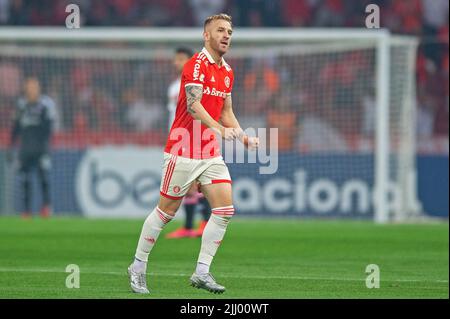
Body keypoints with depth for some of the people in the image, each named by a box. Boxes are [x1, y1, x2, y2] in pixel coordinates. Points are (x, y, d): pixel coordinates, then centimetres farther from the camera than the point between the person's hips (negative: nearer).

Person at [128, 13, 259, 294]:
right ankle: (138, 267, 16)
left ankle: (202, 272, 1)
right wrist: (220, 129, -35)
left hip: (211, 153, 7)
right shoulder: (197, 64, -13)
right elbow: (193, 105, -24)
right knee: (167, 211, 1)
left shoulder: (227, 72, 13)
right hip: (183, 151, -7)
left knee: (225, 209, -5)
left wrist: (245, 138, 7)